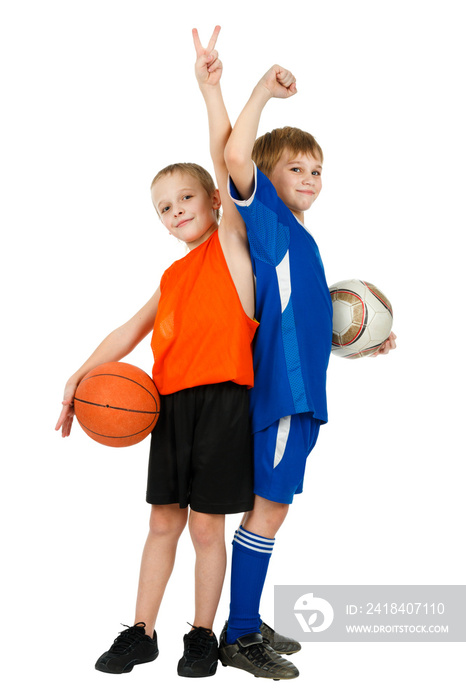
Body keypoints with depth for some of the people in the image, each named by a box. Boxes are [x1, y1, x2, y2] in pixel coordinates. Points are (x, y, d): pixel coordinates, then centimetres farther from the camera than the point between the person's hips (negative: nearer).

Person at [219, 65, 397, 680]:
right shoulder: (267, 215, -2)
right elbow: (236, 154, -22)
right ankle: (240, 636, 3)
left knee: (271, 506, 13)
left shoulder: (301, 238, 21)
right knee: (269, 506, -6)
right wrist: (264, 91, -15)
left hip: (304, 388, 9)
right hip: (282, 385, -9)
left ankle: (249, 622, 24)